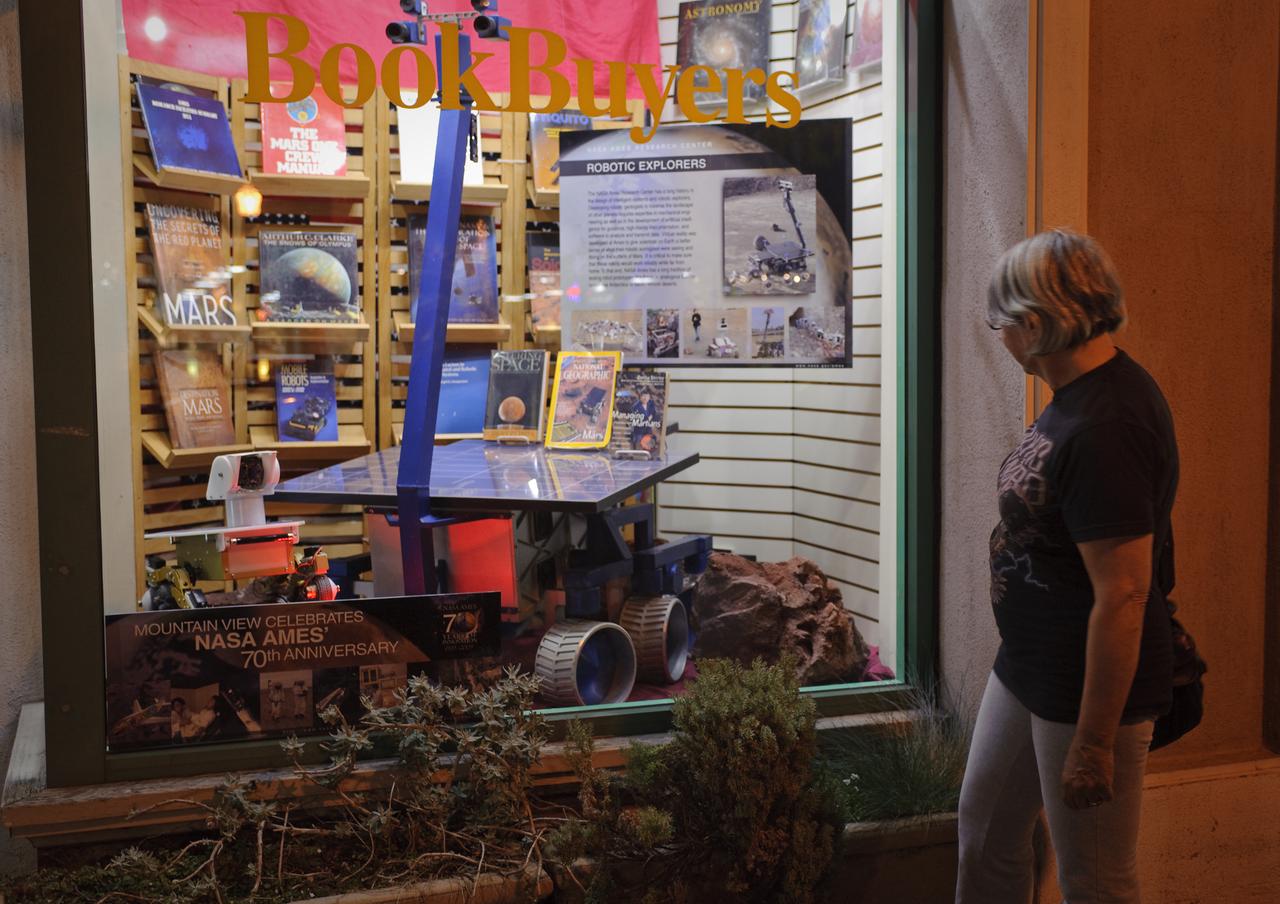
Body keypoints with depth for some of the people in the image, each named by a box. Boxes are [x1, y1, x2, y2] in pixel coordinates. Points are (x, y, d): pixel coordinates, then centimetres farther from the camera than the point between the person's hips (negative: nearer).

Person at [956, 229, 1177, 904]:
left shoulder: (1104, 430, -28)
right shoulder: (1078, 395, 4)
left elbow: (1122, 597, -29)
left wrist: (1094, 743, -24)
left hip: (1091, 688, -10)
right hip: (1026, 670, 10)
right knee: (985, 825, 23)